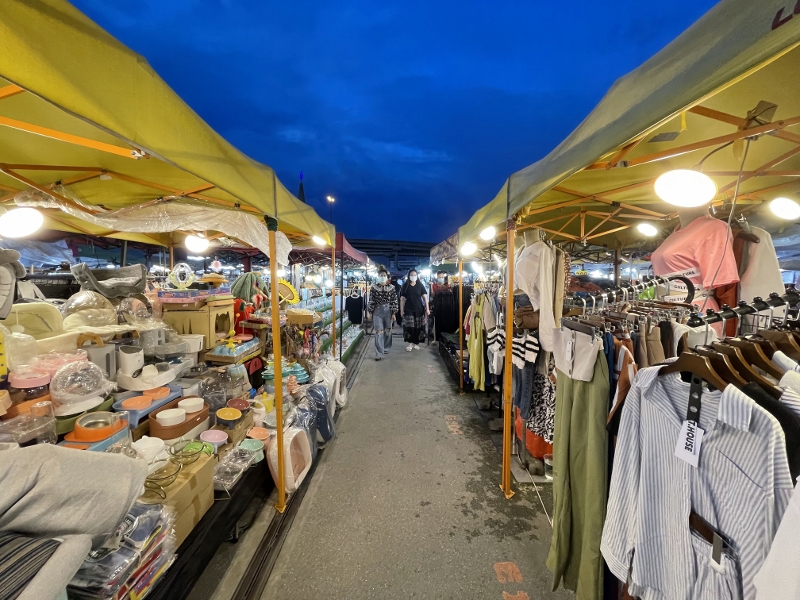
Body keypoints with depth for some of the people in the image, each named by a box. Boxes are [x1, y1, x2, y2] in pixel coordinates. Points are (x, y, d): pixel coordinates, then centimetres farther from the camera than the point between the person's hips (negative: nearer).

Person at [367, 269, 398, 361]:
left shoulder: (391, 287, 1)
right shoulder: (374, 287, 1)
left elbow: (394, 301, 0)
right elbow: (371, 300, 2)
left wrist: (393, 313, -4)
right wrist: (370, 312, 0)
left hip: (388, 311, 1)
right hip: (377, 311, -1)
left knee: (388, 331, 10)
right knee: (379, 331, -7)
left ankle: (386, 348, 30)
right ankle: (379, 353, -6)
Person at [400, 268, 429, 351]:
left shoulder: (420, 285, 2)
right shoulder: (405, 286, 1)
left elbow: (425, 297, 0)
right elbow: (402, 299, 2)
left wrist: (427, 308, -7)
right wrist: (401, 310, -3)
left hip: (419, 309, 1)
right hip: (409, 309, -1)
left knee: (418, 327, 4)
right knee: (409, 327, -6)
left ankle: (416, 343, 17)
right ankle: (410, 343, 4)